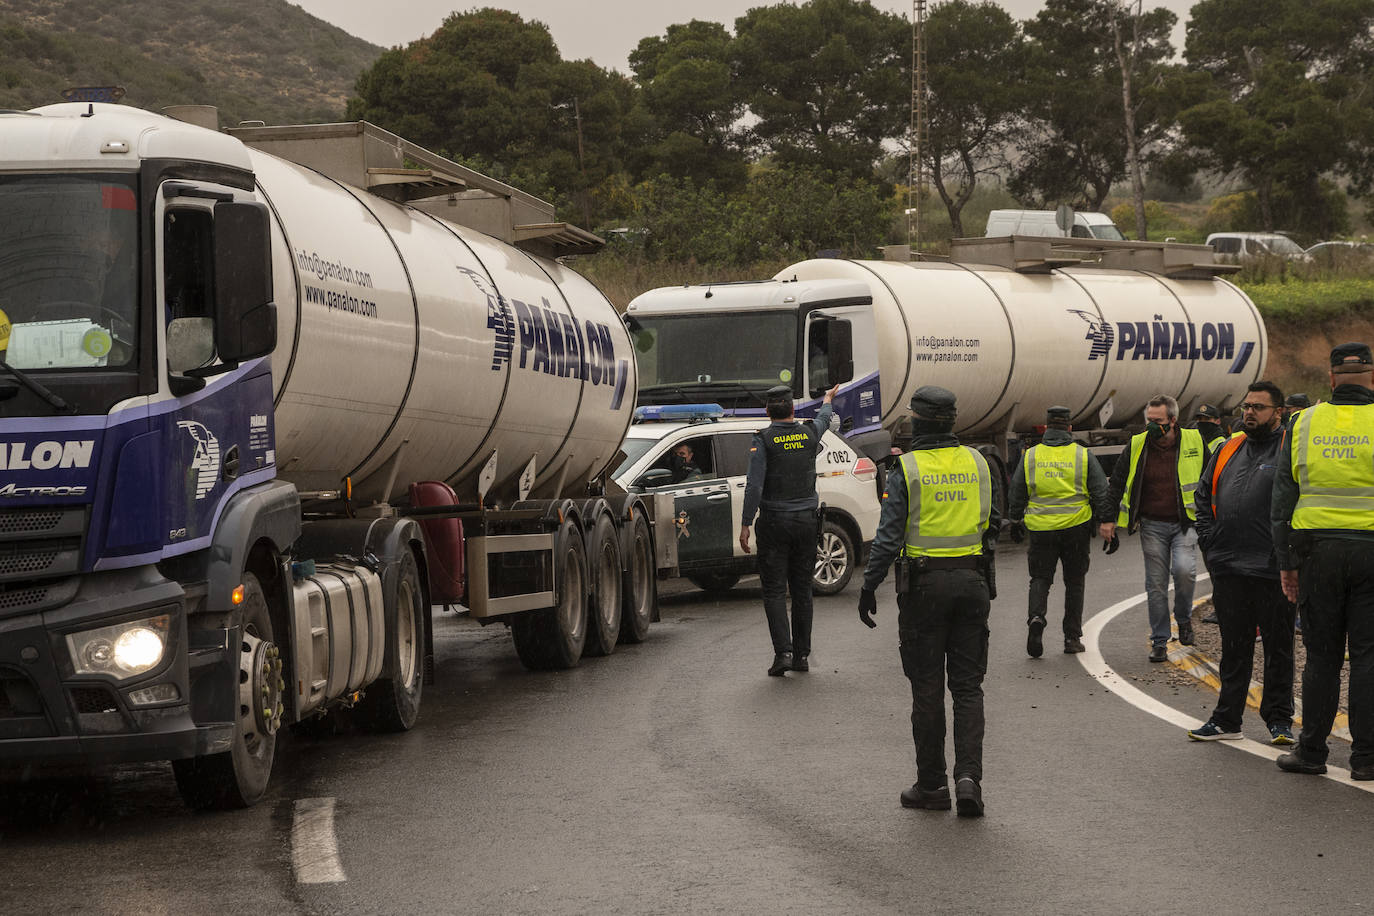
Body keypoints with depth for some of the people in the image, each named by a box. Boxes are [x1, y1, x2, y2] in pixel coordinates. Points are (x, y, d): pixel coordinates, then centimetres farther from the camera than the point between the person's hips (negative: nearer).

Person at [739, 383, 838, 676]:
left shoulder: (763, 440, -10)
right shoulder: (809, 433, 3)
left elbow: (754, 486, -15)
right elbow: (824, 419, 28)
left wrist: (745, 525, -11)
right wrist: (828, 400, 50)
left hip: (774, 523, -4)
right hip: (806, 520, 4)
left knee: (774, 591, -1)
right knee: (802, 590, 10)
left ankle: (783, 651, -13)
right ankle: (801, 654, 12)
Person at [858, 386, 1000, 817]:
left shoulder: (906, 470, -9)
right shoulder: (977, 463, 4)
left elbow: (888, 537, -12)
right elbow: (995, 522, 13)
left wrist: (869, 587, -5)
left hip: (924, 584, -3)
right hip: (972, 582, 3)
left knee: (927, 688, 5)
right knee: (967, 686, 7)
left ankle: (931, 785, 10)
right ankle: (968, 777, -7)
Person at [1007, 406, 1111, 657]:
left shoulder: (1030, 456, 2)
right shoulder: (1084, 456, 0)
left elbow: (1017, 493, 8)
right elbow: (1101, 493, 0)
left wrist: (1016, 521, 20)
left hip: (1041, 529, 0)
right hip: (1077, 528, 0)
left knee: (1040, 579, 8)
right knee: (1074, 582, 11)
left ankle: (1036, 617, -20)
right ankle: (1072, 638, 12)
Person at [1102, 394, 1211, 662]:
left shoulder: (1194, 442, -1)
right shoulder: (1137, 446, 1)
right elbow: (1117, 483, 8)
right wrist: (1108, 519, 2)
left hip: (1185, 523, -2)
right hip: (1152, 526, 2)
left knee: (1183, 569, -24)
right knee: (1156, 585, 2)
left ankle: (1183, 618, 3)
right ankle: (1159, 642, 13)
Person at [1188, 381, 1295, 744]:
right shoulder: (1227, 451, 15)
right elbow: (1203, 497, 23)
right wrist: (1208, 540, 11)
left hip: (1272, 571, -5)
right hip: (1228, 568, 5)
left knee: (1278, 646, 4)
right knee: (1234, 646, 12)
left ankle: (1279, 719, 12)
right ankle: (1227, 718, 18)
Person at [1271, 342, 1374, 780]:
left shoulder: (1303, 424, 5)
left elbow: (1283, 497, 6)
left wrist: (1287, 562, 11)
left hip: (1317, 551, 2)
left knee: (1321, 655, 9)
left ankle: (1311, 749, 11)